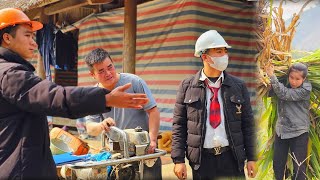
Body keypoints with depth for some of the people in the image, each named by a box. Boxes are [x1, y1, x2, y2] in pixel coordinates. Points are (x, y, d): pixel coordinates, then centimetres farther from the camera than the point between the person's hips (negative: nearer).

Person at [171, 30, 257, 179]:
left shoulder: (238, 86, 4)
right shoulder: (187, 86, 0)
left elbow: (248, 123, 6)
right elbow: (179, 124, 0)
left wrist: (251, 158, 3)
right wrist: (178, 160, -5)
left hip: (232, 157, 1)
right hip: (201, 159, -1)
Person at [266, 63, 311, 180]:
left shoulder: (306, 89, -15)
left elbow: (284, 94, -25)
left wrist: (272, 75, -26)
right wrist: (266, 76, -19)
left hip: (298, 133, -4)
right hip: (281, 130, 5)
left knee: (299, 167, 4)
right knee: (277, 165, 13)